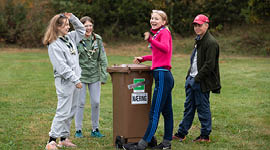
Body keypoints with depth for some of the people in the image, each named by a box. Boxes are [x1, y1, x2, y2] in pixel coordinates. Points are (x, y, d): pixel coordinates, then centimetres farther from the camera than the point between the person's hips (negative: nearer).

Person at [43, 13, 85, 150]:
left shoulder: (70, 38, 12)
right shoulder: (54, 45, -14)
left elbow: (81, 30, 27)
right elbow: (62, 66, -19)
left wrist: (72, 17, 11)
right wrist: (75, 80, -19)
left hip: (74, 80, 9)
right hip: (64, 81, -9)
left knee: (71, 111, 12)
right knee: (63, 112, -10)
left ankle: (64, 138, 20)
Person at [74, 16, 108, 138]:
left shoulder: (97, 39, 3)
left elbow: (102, 59, 6)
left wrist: (103, 75, 1)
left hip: (95, 75, 3)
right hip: (80, 75, -3)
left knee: (96, 102, 5)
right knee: (80, 102, 2)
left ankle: (95, 129, 17)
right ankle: (78, 130, 12)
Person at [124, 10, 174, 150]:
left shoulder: (164, 32, -8)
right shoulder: (158, 33, 20)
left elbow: (165, 49, -27)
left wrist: (150, 39, -34)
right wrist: (143, 58, 30)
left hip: (162, 75, -11)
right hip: (165, 76, 11)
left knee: (154, 113, -9)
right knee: (166, 111, 13)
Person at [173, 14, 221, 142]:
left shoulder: (211, 43, -15)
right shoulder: (198, 40, 16)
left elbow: (209, 65, -21)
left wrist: (197, 78, -19)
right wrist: (189, 76, 15)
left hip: (202, 82, -9)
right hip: (192, 79, 9)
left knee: (203, 108, 1)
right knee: (188, 107, 14)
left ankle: (205, 135, 12)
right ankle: (181, 133, 21)